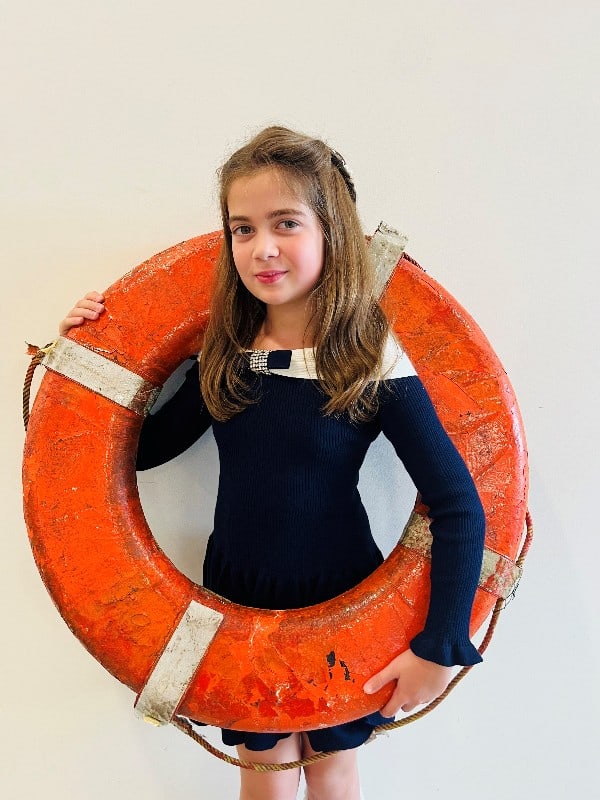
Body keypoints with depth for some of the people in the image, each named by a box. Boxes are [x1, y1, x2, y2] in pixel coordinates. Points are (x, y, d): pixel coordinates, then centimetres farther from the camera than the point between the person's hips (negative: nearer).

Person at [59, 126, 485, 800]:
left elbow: (459, 508, -19)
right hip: (234, 597, 3)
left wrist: (439, 648, -20)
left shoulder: (372, 362, -17)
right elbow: (137, 447, 6)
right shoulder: (225, 354, -4)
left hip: (340, 601, -2)